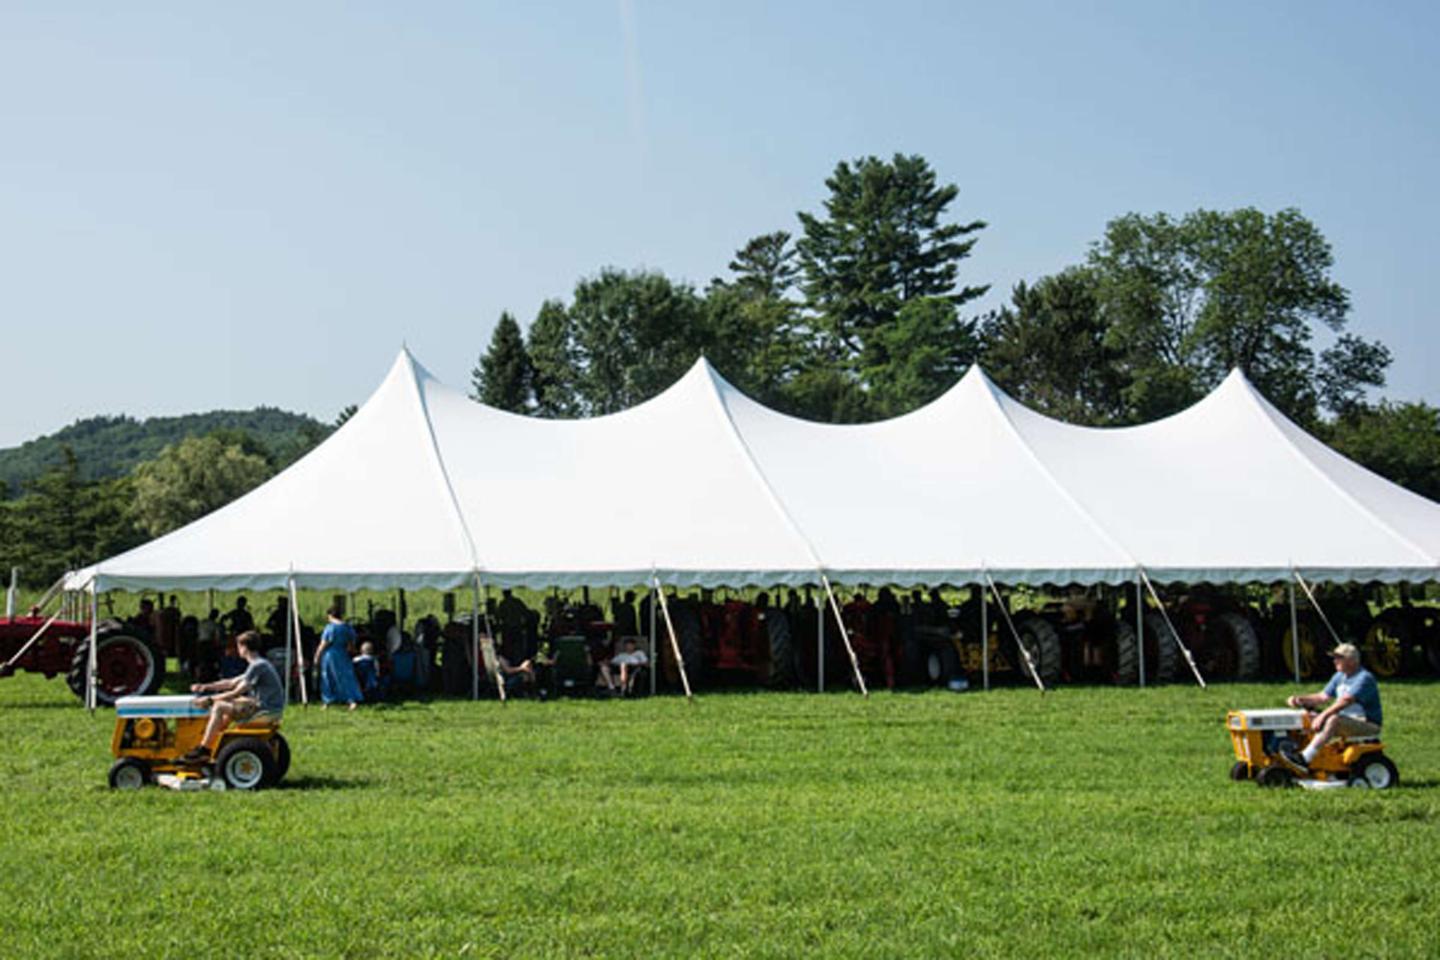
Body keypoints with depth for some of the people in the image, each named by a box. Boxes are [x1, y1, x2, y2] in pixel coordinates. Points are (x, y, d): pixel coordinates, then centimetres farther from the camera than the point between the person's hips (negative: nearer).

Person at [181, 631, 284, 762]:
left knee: (219, 707, -12)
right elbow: (232, 683, 22)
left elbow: (236, 693, -17)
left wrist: (210, 699, -11)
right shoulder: (258, 664, 17)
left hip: (267, 711, -10)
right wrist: (205, 687, 17)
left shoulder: (257, 666, -15)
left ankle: (203, 750, -6)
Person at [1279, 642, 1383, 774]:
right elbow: (1323, 697, 15)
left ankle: (1304, 759, -41)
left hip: (1368, 724, -9)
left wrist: (1323, 715, -33)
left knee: (1333, 720, -35)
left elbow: (1345, 701, -27)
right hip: (1346, 720, 9)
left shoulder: (1364, 678, -15)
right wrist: (1300, 699, -1)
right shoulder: (1339, 677, 14)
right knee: (1309, 718, -4)